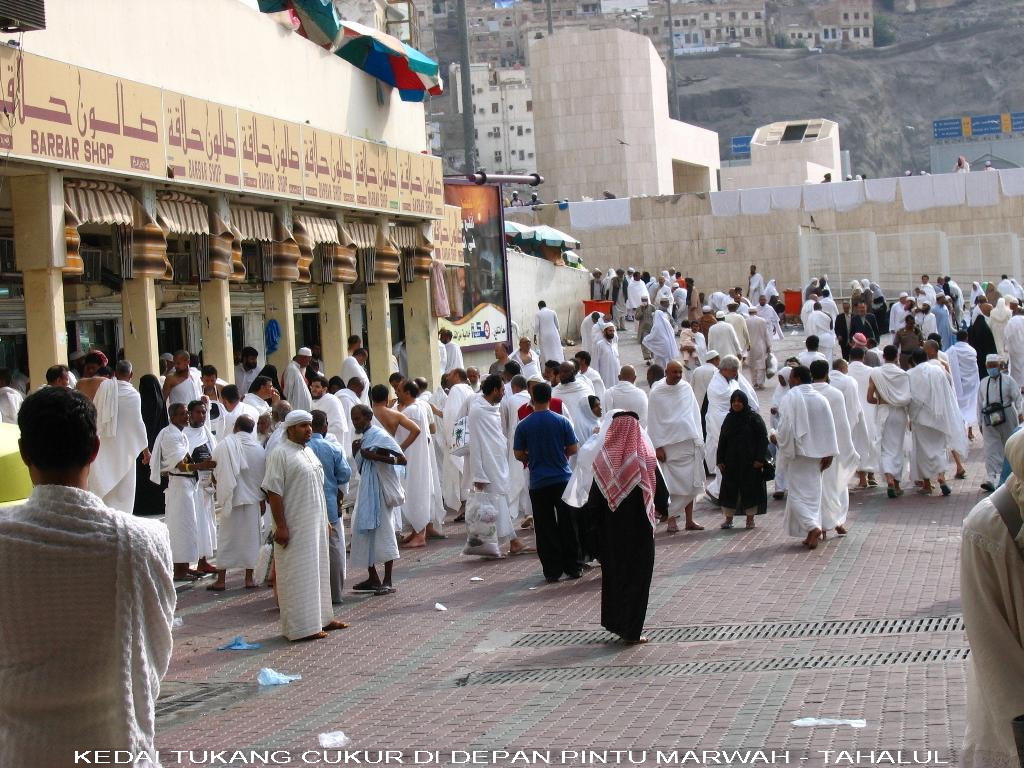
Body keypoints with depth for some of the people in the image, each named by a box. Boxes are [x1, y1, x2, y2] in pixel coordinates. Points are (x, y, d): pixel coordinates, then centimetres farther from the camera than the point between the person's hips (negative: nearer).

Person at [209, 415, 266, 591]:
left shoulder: (224, 445, -9)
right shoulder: (259, 449, -1)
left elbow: (215, 473, -3)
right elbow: (262, 478, 5)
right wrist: (262, 500, 14)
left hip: (230, 499, -2)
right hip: (252, 499, 2)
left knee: (226, 538, 5)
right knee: (250, 538, 9)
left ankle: (221, 580, 6)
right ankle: (249, 578, 10)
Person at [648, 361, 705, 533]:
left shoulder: (686, 388, 9)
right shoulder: (656, 393, -3)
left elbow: (695, 413, 14)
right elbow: (653, 422, -3)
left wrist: (699, 440, 8)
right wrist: (658, 446, -9)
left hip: (690, 442, 4)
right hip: (669, 444, -4)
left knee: (691, 483, 5)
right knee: (672, 484, -5)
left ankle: (689, 520, 12)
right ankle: (672, 519, 2)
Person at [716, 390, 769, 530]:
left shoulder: (754, 418, -5)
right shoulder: (729, 419, 9)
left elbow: (763, 439, -7)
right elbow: (722, 441, 12)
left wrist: (759, 459, -14)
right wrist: (720, 460, 5)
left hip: (750, 463, -4)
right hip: (731, 462, 4)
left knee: (750, 488, 1)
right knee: (729, 489, 4)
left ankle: (750, 518, 11)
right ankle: (729, 518, 13)